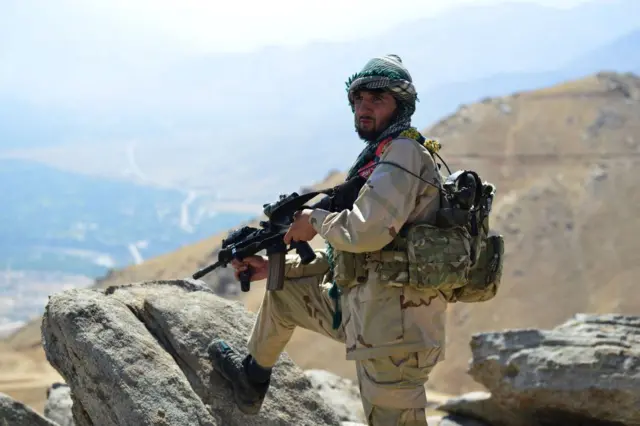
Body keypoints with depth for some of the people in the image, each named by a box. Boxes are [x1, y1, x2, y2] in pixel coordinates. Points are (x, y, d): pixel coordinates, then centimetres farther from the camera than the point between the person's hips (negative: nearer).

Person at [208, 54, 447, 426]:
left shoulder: (405, 152, -11)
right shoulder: (378, 158, 20)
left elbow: (366, 231, -26)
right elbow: (347, 256, 23)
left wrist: (316, 220, -7)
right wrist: (274, 266, 19)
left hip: (392, 325, -10)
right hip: (361, 308, 10)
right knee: (282, 294, 27)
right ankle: (252, 379, 45)